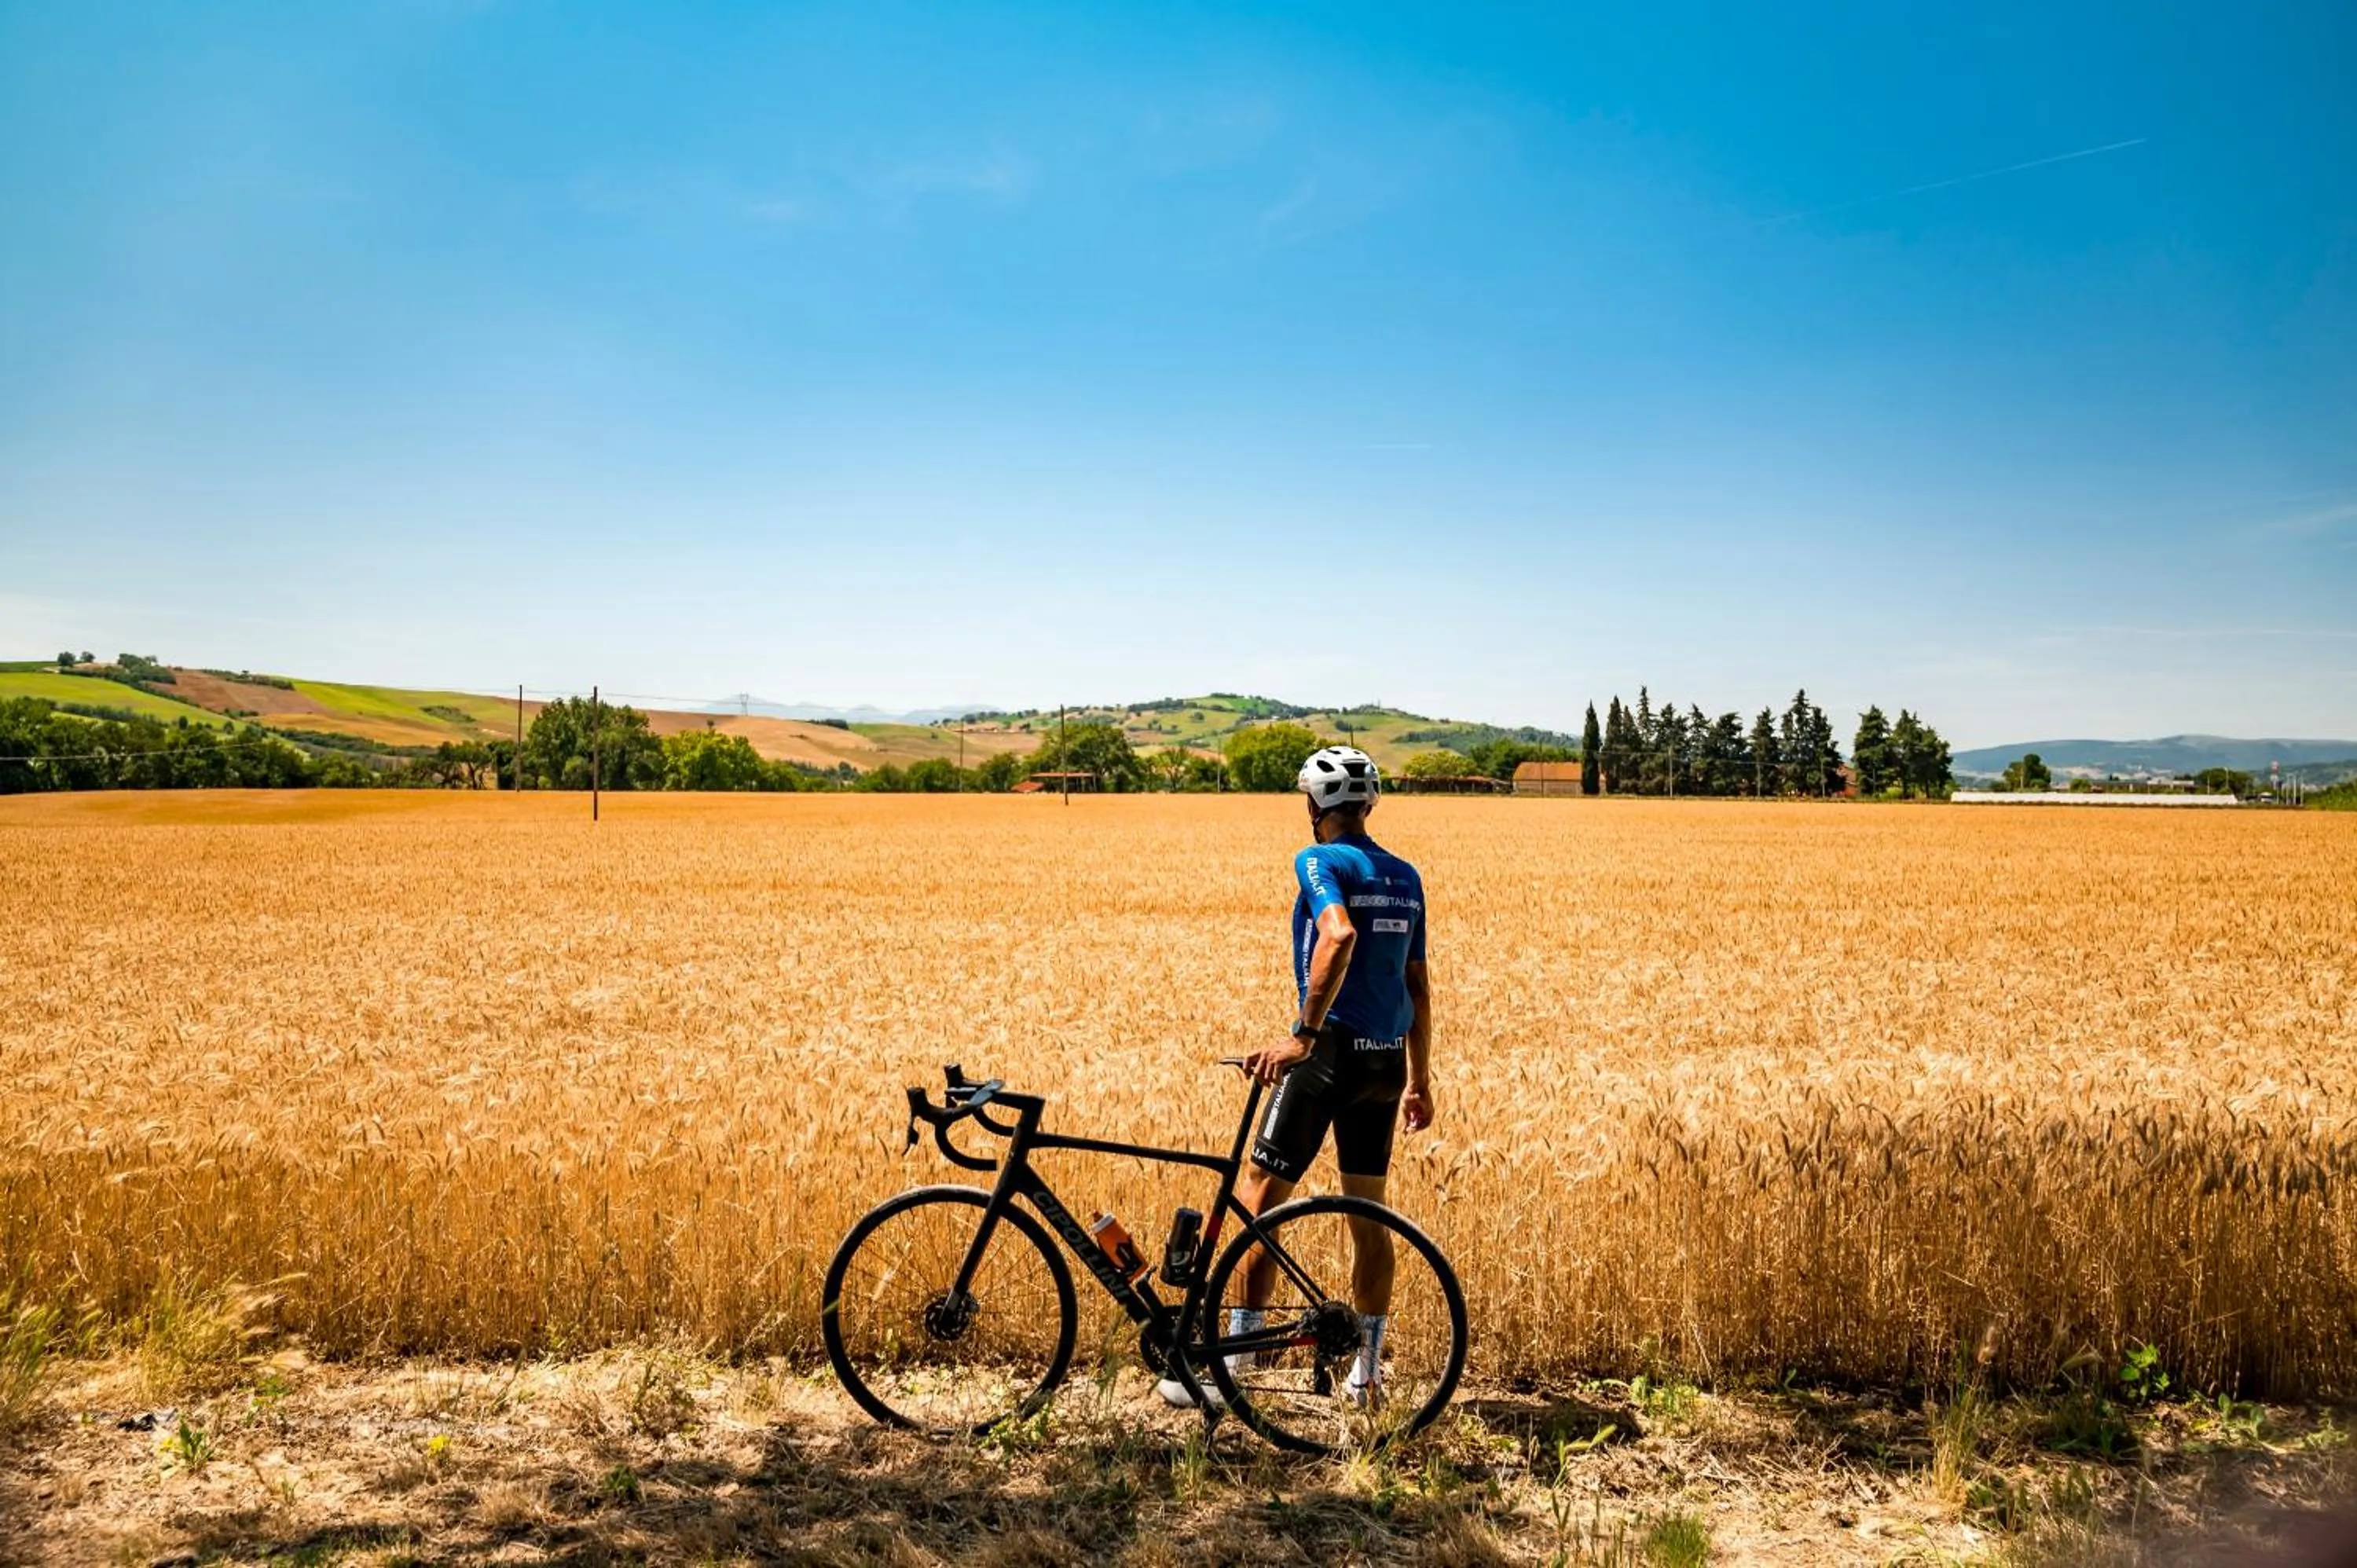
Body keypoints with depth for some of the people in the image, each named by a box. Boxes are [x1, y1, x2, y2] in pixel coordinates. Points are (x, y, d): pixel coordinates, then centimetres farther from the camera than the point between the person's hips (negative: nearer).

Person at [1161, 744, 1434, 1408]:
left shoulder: (1319, 861, -7)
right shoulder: (1406, 877, 14)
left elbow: (1340, 936, -27)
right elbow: (1419, 984, 16)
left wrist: (1302, 1034, -25)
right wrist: (1419, 1080, 21)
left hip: (1331, 1052, -7)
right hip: (1387, 1057, 7)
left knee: (1257, 1203, 0)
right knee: (1368, 1215, 15)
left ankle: (1231, 1366, 3)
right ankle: (1366, 1370, 20)